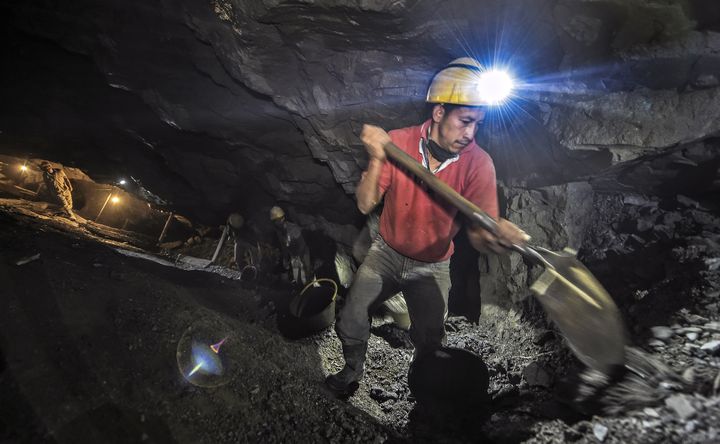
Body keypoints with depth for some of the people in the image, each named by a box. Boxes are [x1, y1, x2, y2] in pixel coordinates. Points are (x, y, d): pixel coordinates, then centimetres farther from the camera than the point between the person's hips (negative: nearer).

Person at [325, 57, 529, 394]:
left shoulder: (479, 163, -20)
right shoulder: (398, 142, -17)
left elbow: (479, 234, -25)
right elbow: (365, 205, -17)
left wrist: (496, 234, -49)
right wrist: (377, 160, -34)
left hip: (432, 268, -1)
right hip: (386, 253, 1)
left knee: (430, 346, 0)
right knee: (350, 322, -2)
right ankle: (352, 373, 31)